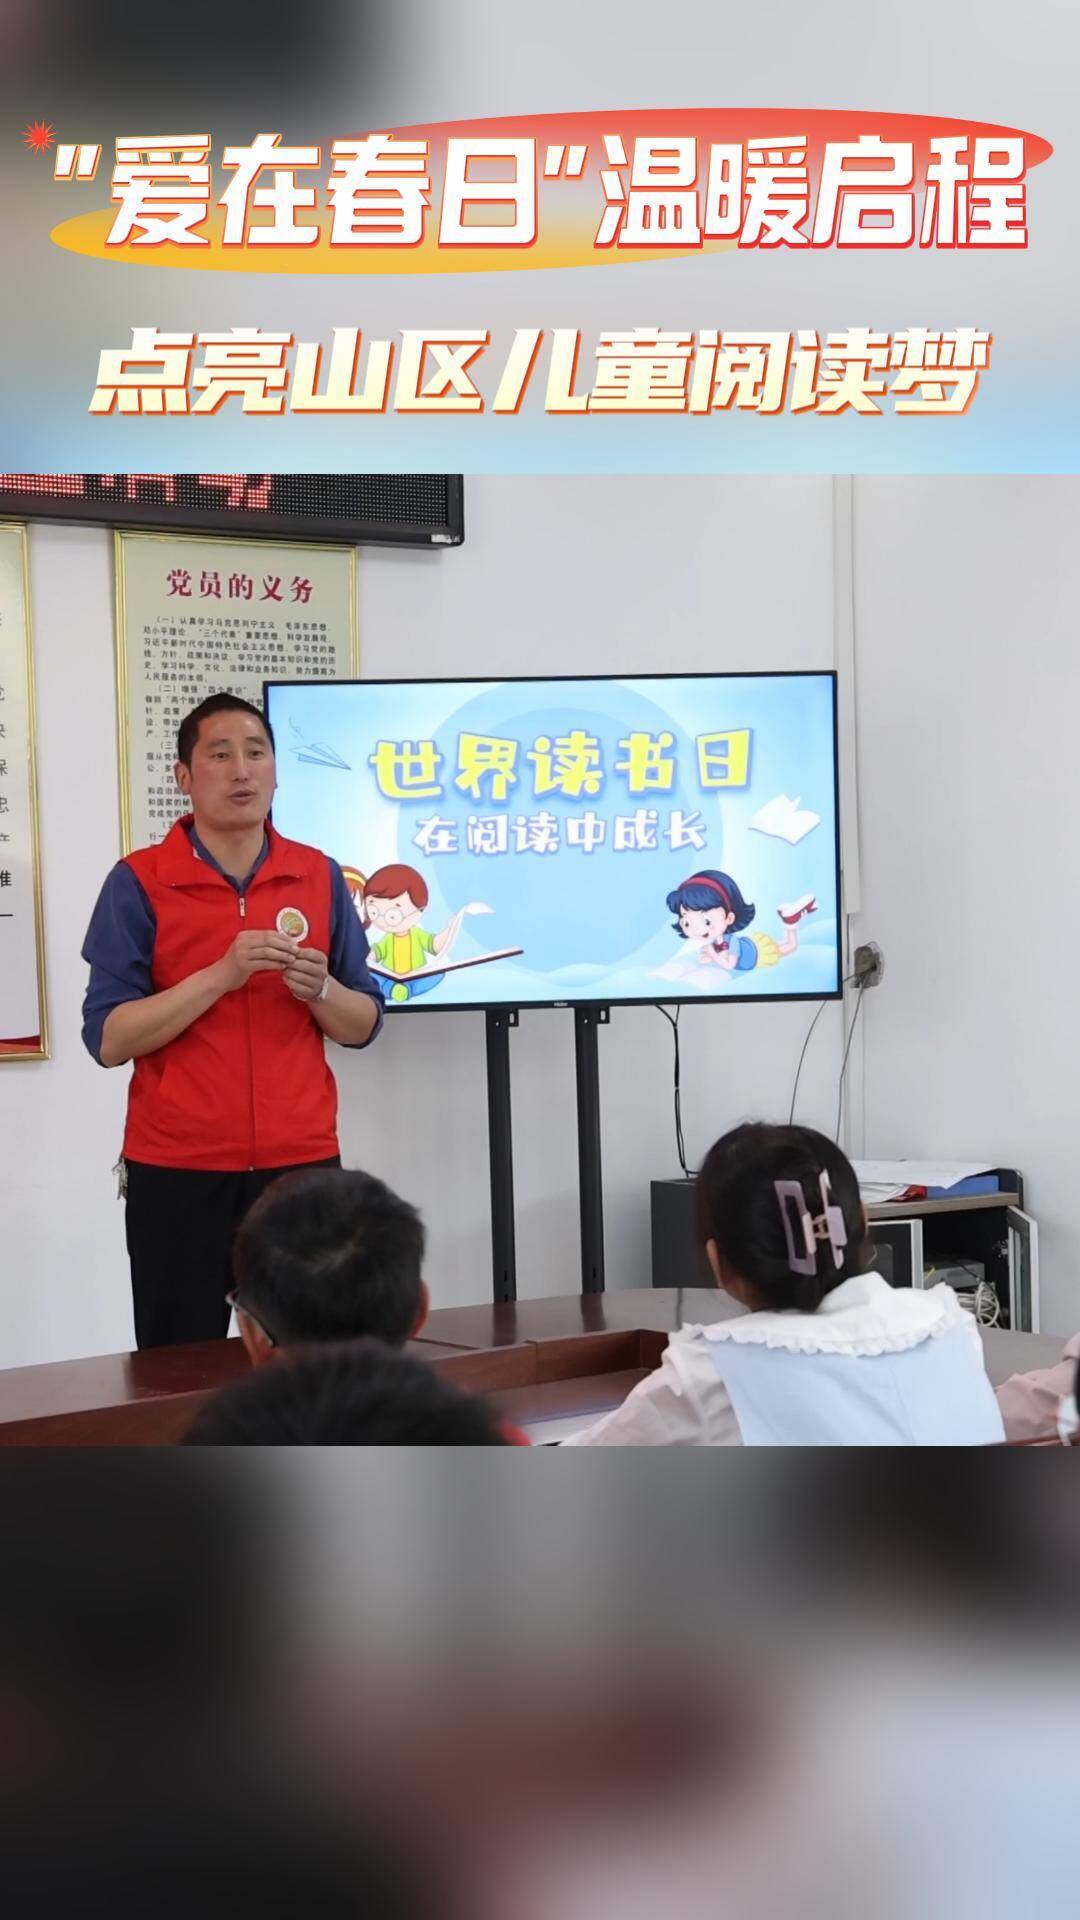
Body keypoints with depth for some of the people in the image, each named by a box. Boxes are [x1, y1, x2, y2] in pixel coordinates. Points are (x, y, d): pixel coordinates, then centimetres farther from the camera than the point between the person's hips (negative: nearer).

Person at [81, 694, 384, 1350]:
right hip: (176, 1172, -2)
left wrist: (319, 990, -10)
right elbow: (108, 1039, -8)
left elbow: (365, 1024, 11)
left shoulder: (321, 877, 8)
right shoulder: (138, 882, -1)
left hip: (302, 1165, 2)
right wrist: (220, 976, -17)